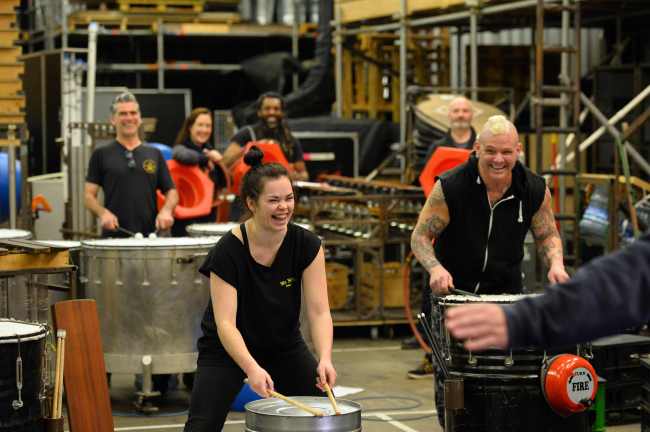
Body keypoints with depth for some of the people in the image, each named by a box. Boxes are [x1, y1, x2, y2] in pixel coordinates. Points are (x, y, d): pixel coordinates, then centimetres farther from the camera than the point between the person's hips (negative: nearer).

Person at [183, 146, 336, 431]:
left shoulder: (307, 245, -15)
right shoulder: (228, 251, -24)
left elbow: (319, 311, -18)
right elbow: (225, 323, -28)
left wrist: (324, 359, -36)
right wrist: (252, 369, -44)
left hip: (284, 345, 4)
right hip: (227, 347, -3)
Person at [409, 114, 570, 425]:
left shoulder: (534, 189, -7)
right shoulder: (450, 187, -16)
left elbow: (546, 234, 8)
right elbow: (420, 236, -8)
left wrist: (556, 263, -13)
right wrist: (435, 268, -28)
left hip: (507, 291, 2)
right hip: (454, 289, -2)